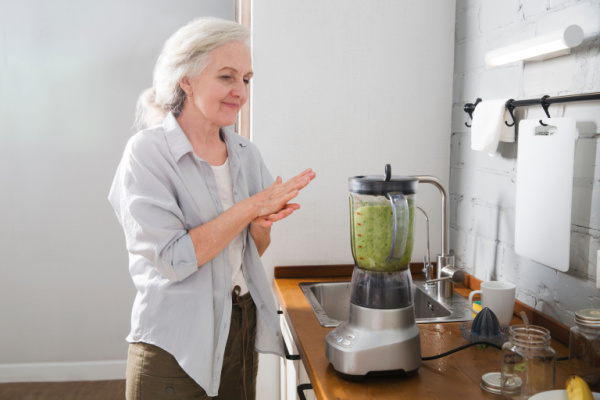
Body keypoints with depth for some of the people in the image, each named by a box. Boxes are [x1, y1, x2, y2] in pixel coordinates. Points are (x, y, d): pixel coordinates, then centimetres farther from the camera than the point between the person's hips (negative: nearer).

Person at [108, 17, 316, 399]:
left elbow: (253, 250, 9)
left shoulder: (246, 153, 3)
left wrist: (262, 225, -13)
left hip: (241, 326, 6)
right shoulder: (147, 153, -14)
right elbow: (174, 260, -21)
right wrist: (250, 207, -21)